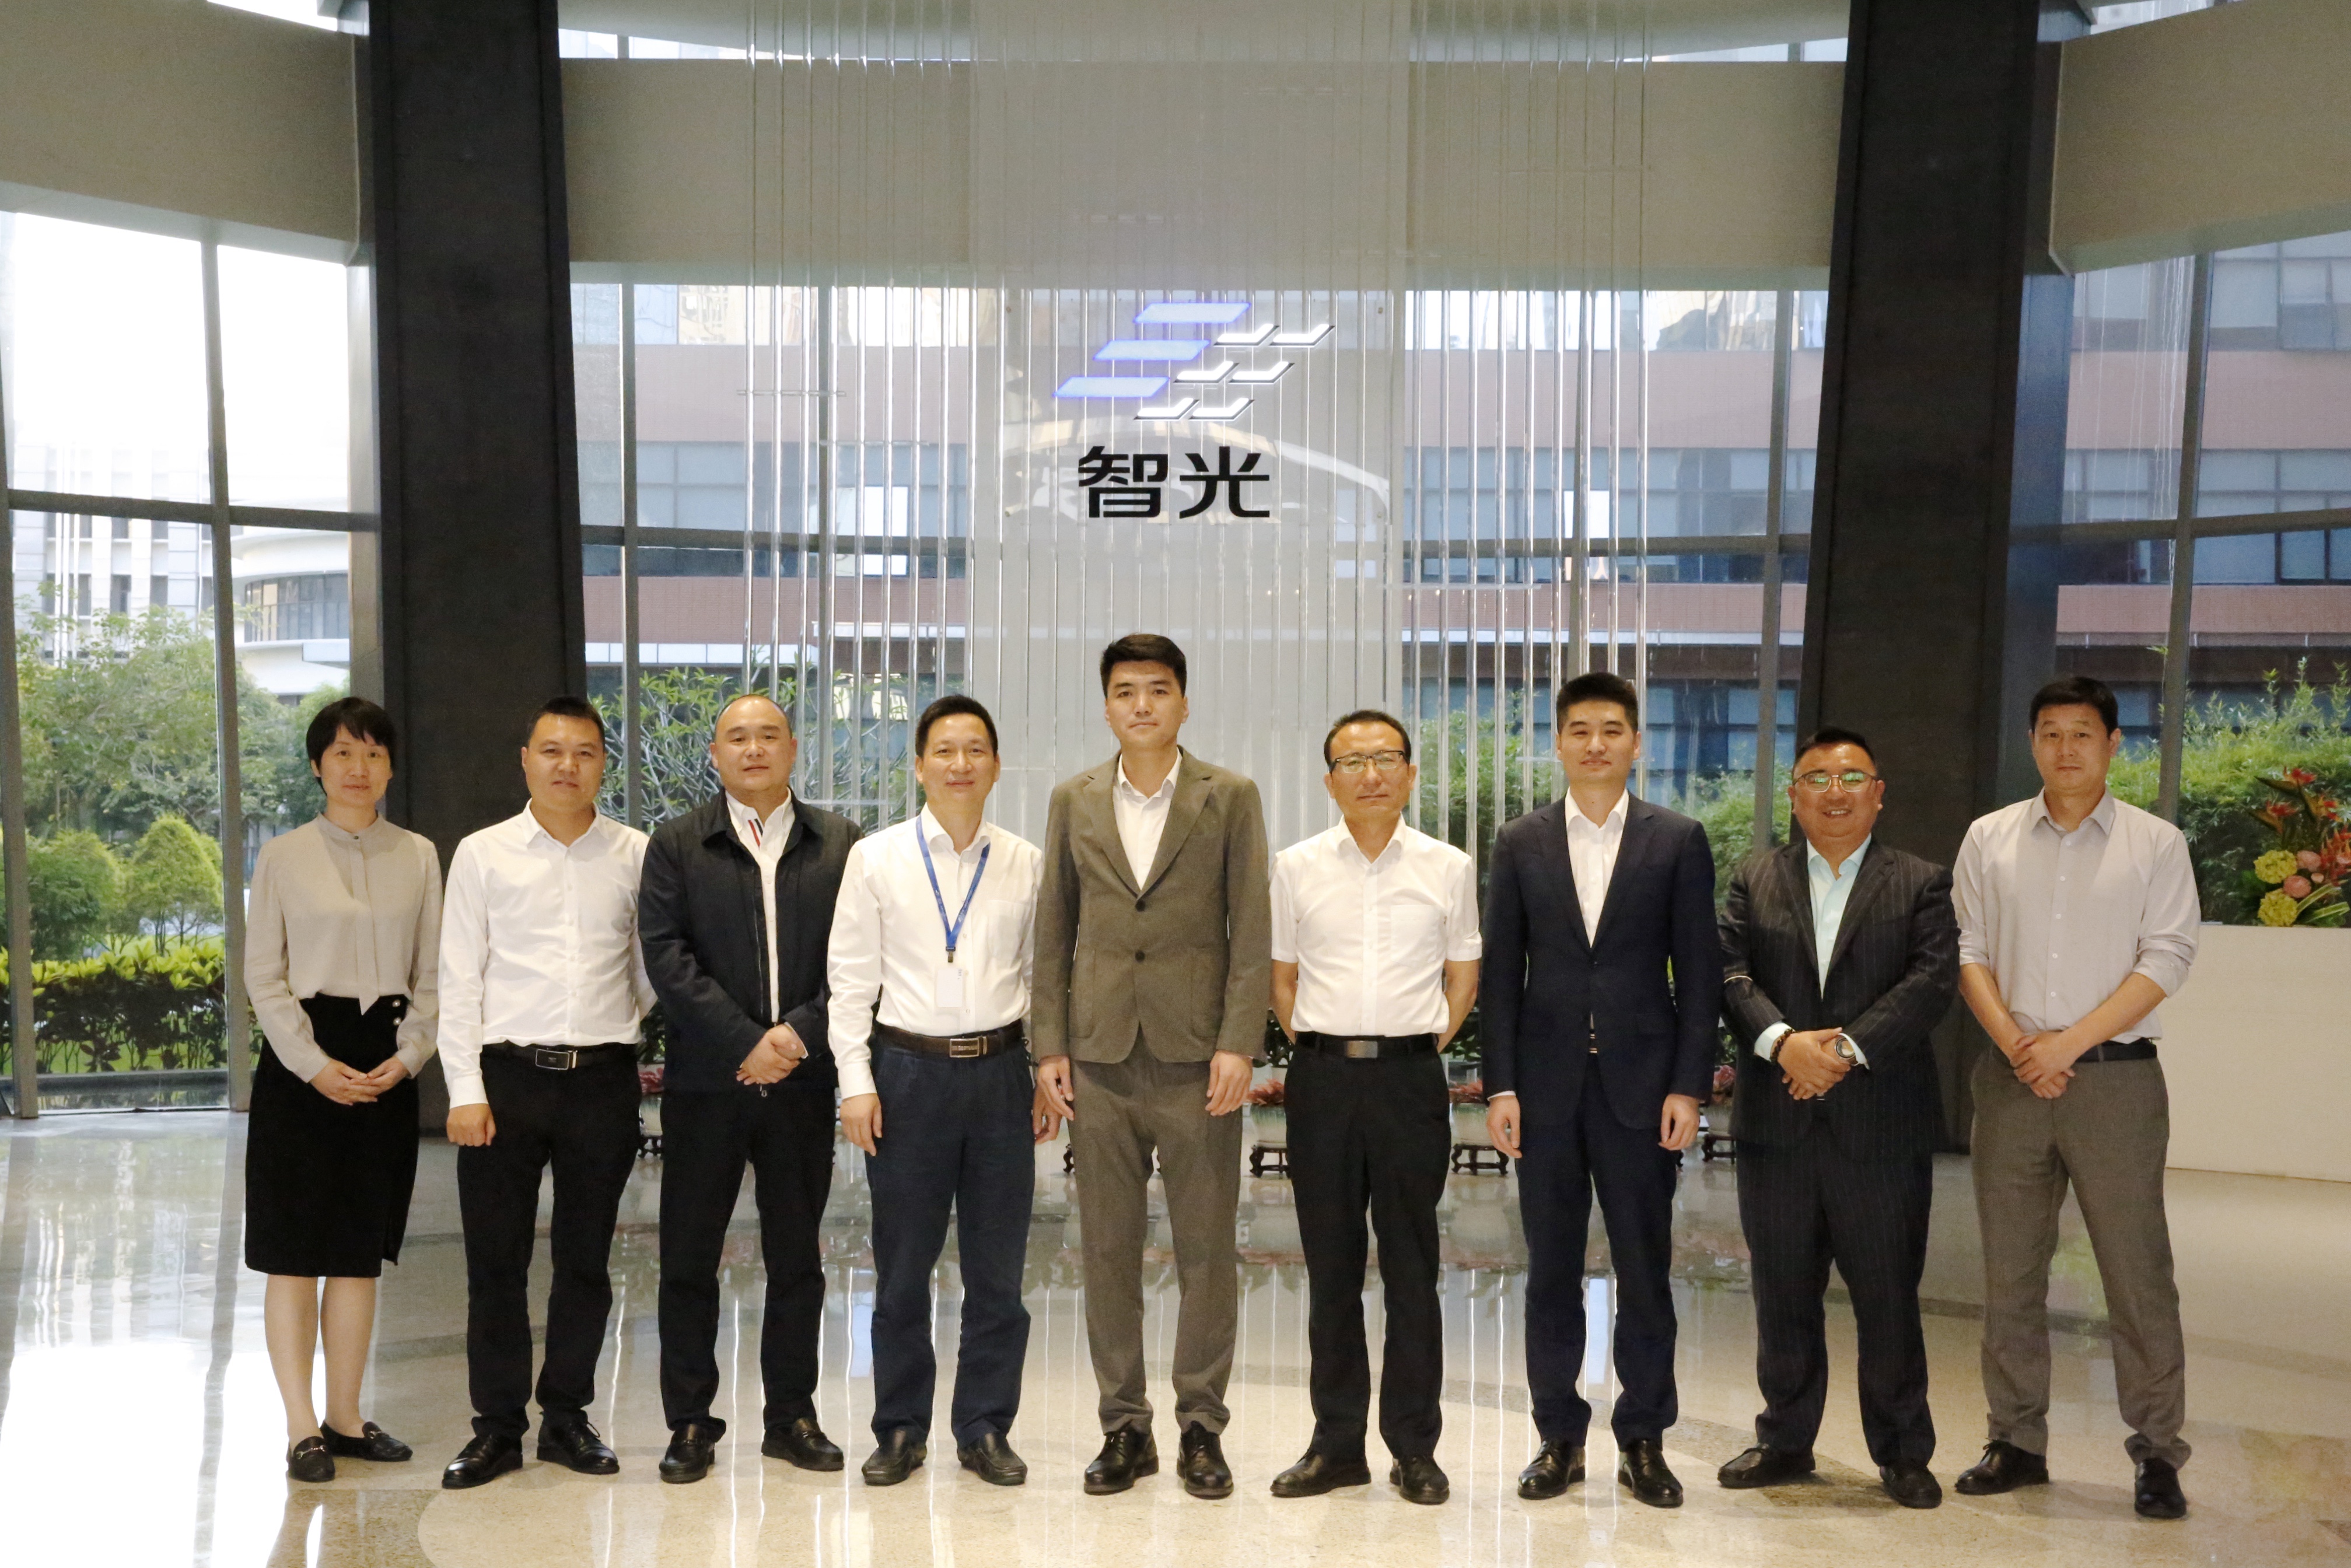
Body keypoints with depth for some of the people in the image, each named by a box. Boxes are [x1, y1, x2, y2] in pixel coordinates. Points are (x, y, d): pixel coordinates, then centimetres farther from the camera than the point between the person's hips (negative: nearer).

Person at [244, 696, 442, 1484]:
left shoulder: (418, 857, 7)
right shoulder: (283, 857, 0)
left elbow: (431, 973, 8)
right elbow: (264, 975, -2)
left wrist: (409, 1055, -5)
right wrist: (316, 1065, -11)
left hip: (386, 1067, 3)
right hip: (302, 1062, -2)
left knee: (361, 1250, 8)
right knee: (296, 1252, -1)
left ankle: (345, 1417, 17)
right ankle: (301, 1428, 4)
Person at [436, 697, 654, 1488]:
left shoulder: (636, 856, 5)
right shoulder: (482, 854, 3)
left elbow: (653, 966, 12)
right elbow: (458, 979, 1)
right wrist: (465, 1090, -5)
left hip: (603, 1076, 1)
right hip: (506, 1073, -1)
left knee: (586, 1259, 10)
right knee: (496, 1260, 4)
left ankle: (567, 1416, 23)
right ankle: (498, 1426, 17)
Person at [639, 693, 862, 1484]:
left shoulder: (839, 843, 7)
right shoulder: (675, 846, 5)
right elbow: (666, 955, -6)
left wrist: (800, 1034, -13)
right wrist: (746, 1043, -14)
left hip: (803, 1080, 1)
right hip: (705, 1083, -1)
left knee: (796, 1255, 9)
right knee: (689, 1257, 4)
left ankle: (791, 1416, 20)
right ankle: (689, 1421, 15)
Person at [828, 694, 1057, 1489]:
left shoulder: (1025, 863, 5)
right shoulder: (876, 858, 1)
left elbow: (1043, 976, 9)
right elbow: (851, 977, 1)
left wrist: (1052, 1078, 5)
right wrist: (856, 1082, -5)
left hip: (1000, 1071, 1)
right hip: (908, 1070, -1)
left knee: (997, 1266, 7)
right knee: (902, 1266, 7)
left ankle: (985, 1430, 20)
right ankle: (900, 1431, 20)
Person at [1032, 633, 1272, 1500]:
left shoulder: (1230, 798, 2)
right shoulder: (1074, 801, 9)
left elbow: (1252, 930, -2)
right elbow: (1053, 931, 10)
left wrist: (1238, 1044, -9)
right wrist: (1050, 1045, 3)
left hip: (1195, 1054, -2)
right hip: (1100, 1058, 2)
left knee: (1207, 1250, 3)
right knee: (1108, 1249, 7)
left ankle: (1201, 1426, 16)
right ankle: (1125, 1426, 18)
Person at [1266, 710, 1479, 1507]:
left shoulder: (1449, 868, 4)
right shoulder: (1296, 867, 5)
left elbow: (1464, 972, 12)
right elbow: (1281, 972, 13)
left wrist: (1426, 1044, 5)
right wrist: (1313, 1047, 6)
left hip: (1409, 1077, -1)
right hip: (1322, 1076, 1)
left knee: (1412, 1267, 3)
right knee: (1330, 1267, 7)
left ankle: (1414, 1447, 13)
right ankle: (1336, 1442, 16)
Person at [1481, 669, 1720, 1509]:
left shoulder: (1677, 840, 3)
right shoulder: (1520, 842, 6)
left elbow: (1699, 971, 2)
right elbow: (1500, 972, 5)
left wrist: (1688, 1085, -5)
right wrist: (1501, 1085, -1)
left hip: (1641, 1084, -1)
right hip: (1547, 1086, 1)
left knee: (1645, 1268, 4)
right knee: (1551, 1272, 7)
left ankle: (1642, 1441, 16)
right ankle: (1560, 1438, 18)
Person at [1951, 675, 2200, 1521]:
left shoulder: (2156, 844, 2)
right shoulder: (1991, 839, 9)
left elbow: (2166, 959, -5)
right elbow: (1969, 950, 5)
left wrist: (2071, 1040, -14)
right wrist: (2014, 1042, -9)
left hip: (2116, 1073, -2)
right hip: (2011, 1074, 3)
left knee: (2137, 1270, -1)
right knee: (2009, 1269, 7)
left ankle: (2157, 1452, 9)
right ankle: (2017, 1441, 17)